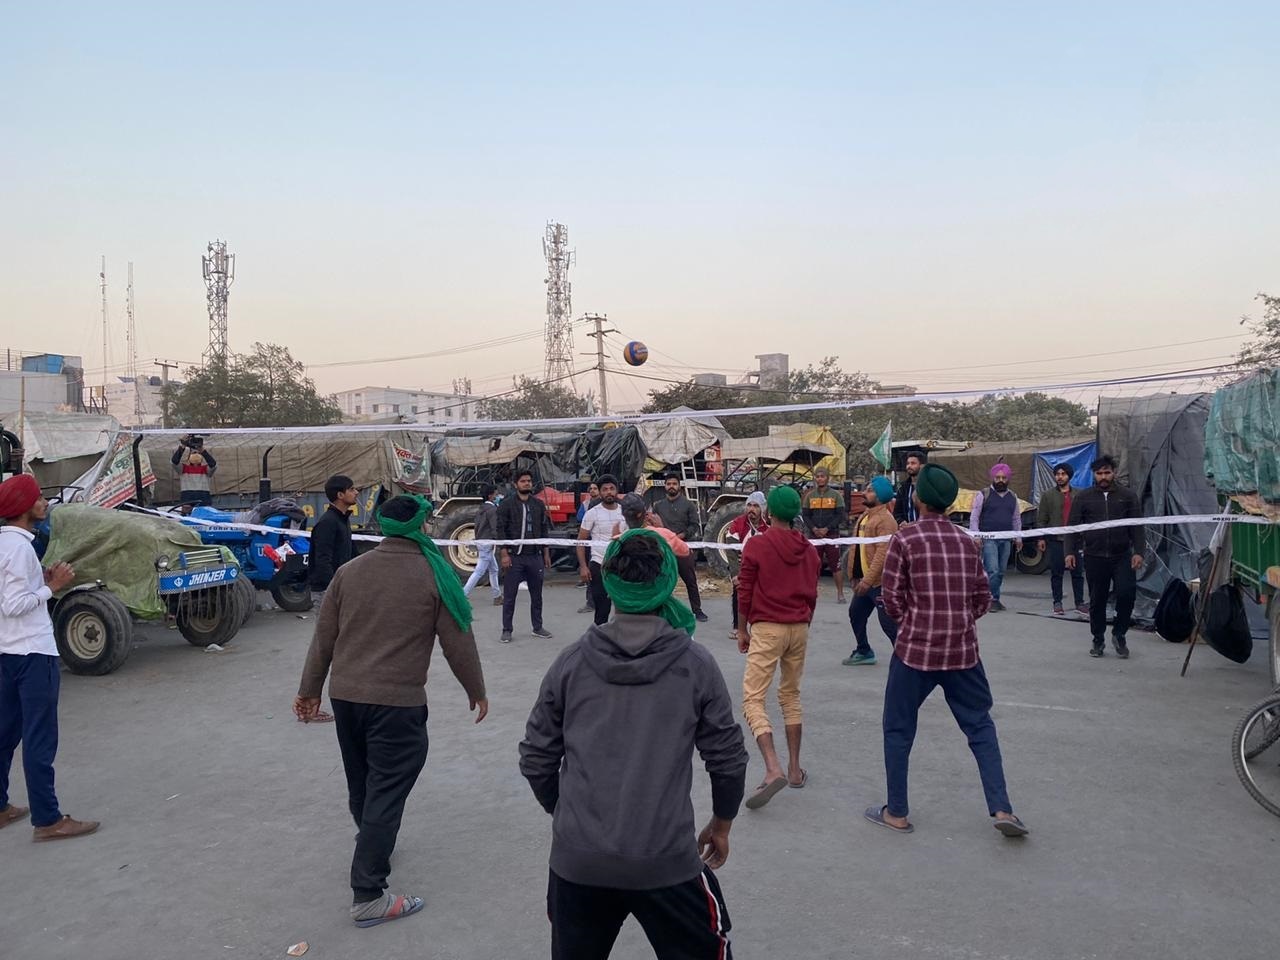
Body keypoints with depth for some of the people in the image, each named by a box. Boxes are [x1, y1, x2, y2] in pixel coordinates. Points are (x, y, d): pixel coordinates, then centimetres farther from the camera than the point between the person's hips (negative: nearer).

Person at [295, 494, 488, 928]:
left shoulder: (349, 570, 5)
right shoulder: (434, 575, -7)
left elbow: (324, 637, 7)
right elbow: (458, 643, -4)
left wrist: (309, 690, 17)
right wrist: (476, 691, 9)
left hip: (344, 695, 6)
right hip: (397, 701, -6)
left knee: (361, 785, 23)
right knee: (385, 793, 0)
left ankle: (374, 845, 47)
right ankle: (367, 896, 4)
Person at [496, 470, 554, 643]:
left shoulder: (539, 504, 10)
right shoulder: (507, 504, -3)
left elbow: (544, 529, 13)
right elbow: (501, 530, -6)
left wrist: (546, 552, 9)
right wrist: (504, 553, -13)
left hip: (535, 556, 4)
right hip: (514, 557, -4)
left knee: (536, 595, 11)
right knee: (509, 596, 2)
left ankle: (537, 627, 23)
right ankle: (506, 630, 11)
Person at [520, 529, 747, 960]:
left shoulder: (572, 661, -4)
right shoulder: (696, 664, -7)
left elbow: (536, 758, 3)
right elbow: (727, 758, 0)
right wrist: (721, 823, 18)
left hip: (576, 857, 2)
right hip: (666, 859, -1)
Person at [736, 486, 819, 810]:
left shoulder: (756, 545, -8)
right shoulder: (809, 550, 7)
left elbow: (745, 592, -5)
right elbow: (812, 594, 13)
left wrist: (742, 629, 6)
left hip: (767, 629, -5)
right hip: (799, 628, 5)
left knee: (753, 699, -4)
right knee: (791, 696, 19)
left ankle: (773, 769, -21)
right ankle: (795, 768, 21)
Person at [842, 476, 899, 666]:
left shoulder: (885, 520, -18)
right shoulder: (864, 516, 13)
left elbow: (882, 553, -26)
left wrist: (867, 580, -29)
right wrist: (856, 576, 18)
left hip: (880, 581, -10)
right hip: (864, 579, 10)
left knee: (888, 622, -8)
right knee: (856, 614, 19)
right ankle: (864, 652, 34)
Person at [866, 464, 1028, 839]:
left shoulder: (904, 538, -8)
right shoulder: (967, 541, 5)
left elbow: (892, 597, -7)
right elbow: (983, 599, 8)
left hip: (915, 650, -3)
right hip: (963, 651, 4)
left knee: (899, 729, 10)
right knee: (980, 726, 16)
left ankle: (896, 813, 18)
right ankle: (1001, 809, 11)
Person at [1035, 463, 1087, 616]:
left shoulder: (1078, 495, 10)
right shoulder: (1048, 495, 5)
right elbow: (1041, 519, 3)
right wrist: (1041, 538, -4)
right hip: (1055, 540, -1)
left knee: (1077, 572, 4)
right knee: (1056, 573, 3)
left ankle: (1080, 603, 11)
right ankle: (1057, 603, 10)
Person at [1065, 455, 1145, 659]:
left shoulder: (1127, 496, 7)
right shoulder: (1083, 497, 7)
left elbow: (1137, 527, 4)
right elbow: (1073, 526, 5)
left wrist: (1138, 552, -7)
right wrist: (1070, 552, -4)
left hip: (1122, 556, 0)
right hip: (1094, 558, 0)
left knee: (1127, 594, -11)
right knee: (1097, 601, 6)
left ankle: (1119, 634, 11)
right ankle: (1098, 640, 20)